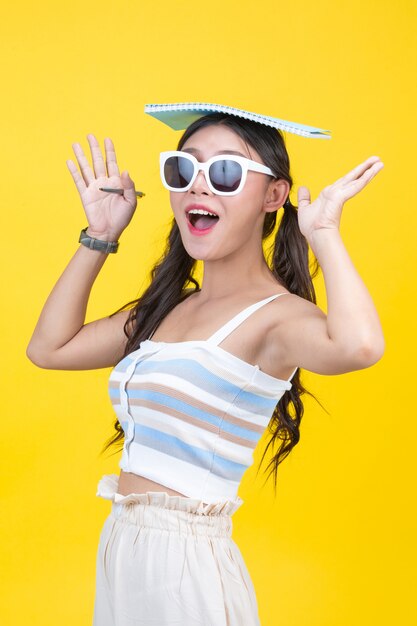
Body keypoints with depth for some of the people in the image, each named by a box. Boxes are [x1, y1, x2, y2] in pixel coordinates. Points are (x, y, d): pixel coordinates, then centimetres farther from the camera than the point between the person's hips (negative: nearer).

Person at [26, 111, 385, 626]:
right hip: (121, 549, 7)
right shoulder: (166, 308, 10)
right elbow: (49, 346, 14)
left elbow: (358, 345, -37)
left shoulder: (276, 314, -14)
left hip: (186, 563, -7)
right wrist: (98, 237, 13)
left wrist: (323, 232, -21)